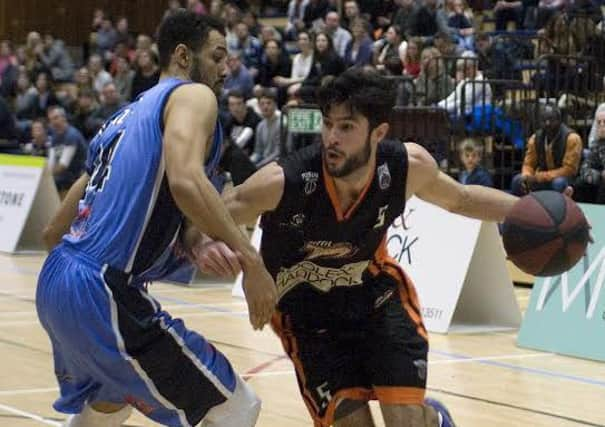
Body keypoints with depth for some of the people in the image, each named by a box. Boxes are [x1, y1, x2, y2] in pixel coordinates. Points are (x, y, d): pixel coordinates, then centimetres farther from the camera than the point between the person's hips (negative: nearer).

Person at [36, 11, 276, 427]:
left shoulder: (128, 114, 23)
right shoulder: (193, 95, -2)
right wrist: (250, 259, -23)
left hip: (56, 280, 10)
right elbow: (186, 181, -25)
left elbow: (54, 232, 26)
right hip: (103, 293, -10)